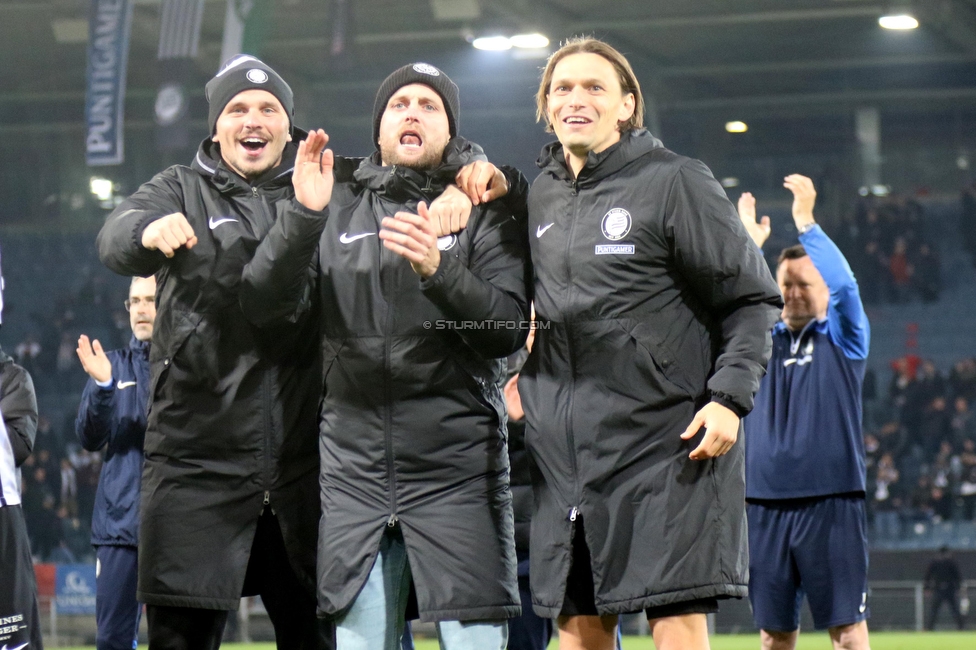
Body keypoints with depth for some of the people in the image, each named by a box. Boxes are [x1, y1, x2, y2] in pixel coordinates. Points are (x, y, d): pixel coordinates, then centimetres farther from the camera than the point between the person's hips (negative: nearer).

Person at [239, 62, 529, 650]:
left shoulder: (484, 212, 5)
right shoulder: (340, 208, 12)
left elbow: (508, 332, -7)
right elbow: (265, 307, 1)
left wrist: (438, 270, -23)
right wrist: (304, 216, -13)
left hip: (457, 467, -2)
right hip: (356, 466, 2)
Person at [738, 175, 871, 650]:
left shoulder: (841, 339, 7)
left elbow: (844, 284, -10)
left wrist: (805, 221, -14)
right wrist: (750, 244, -8)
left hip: (831, 503, -3)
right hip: (764, 505, 3)